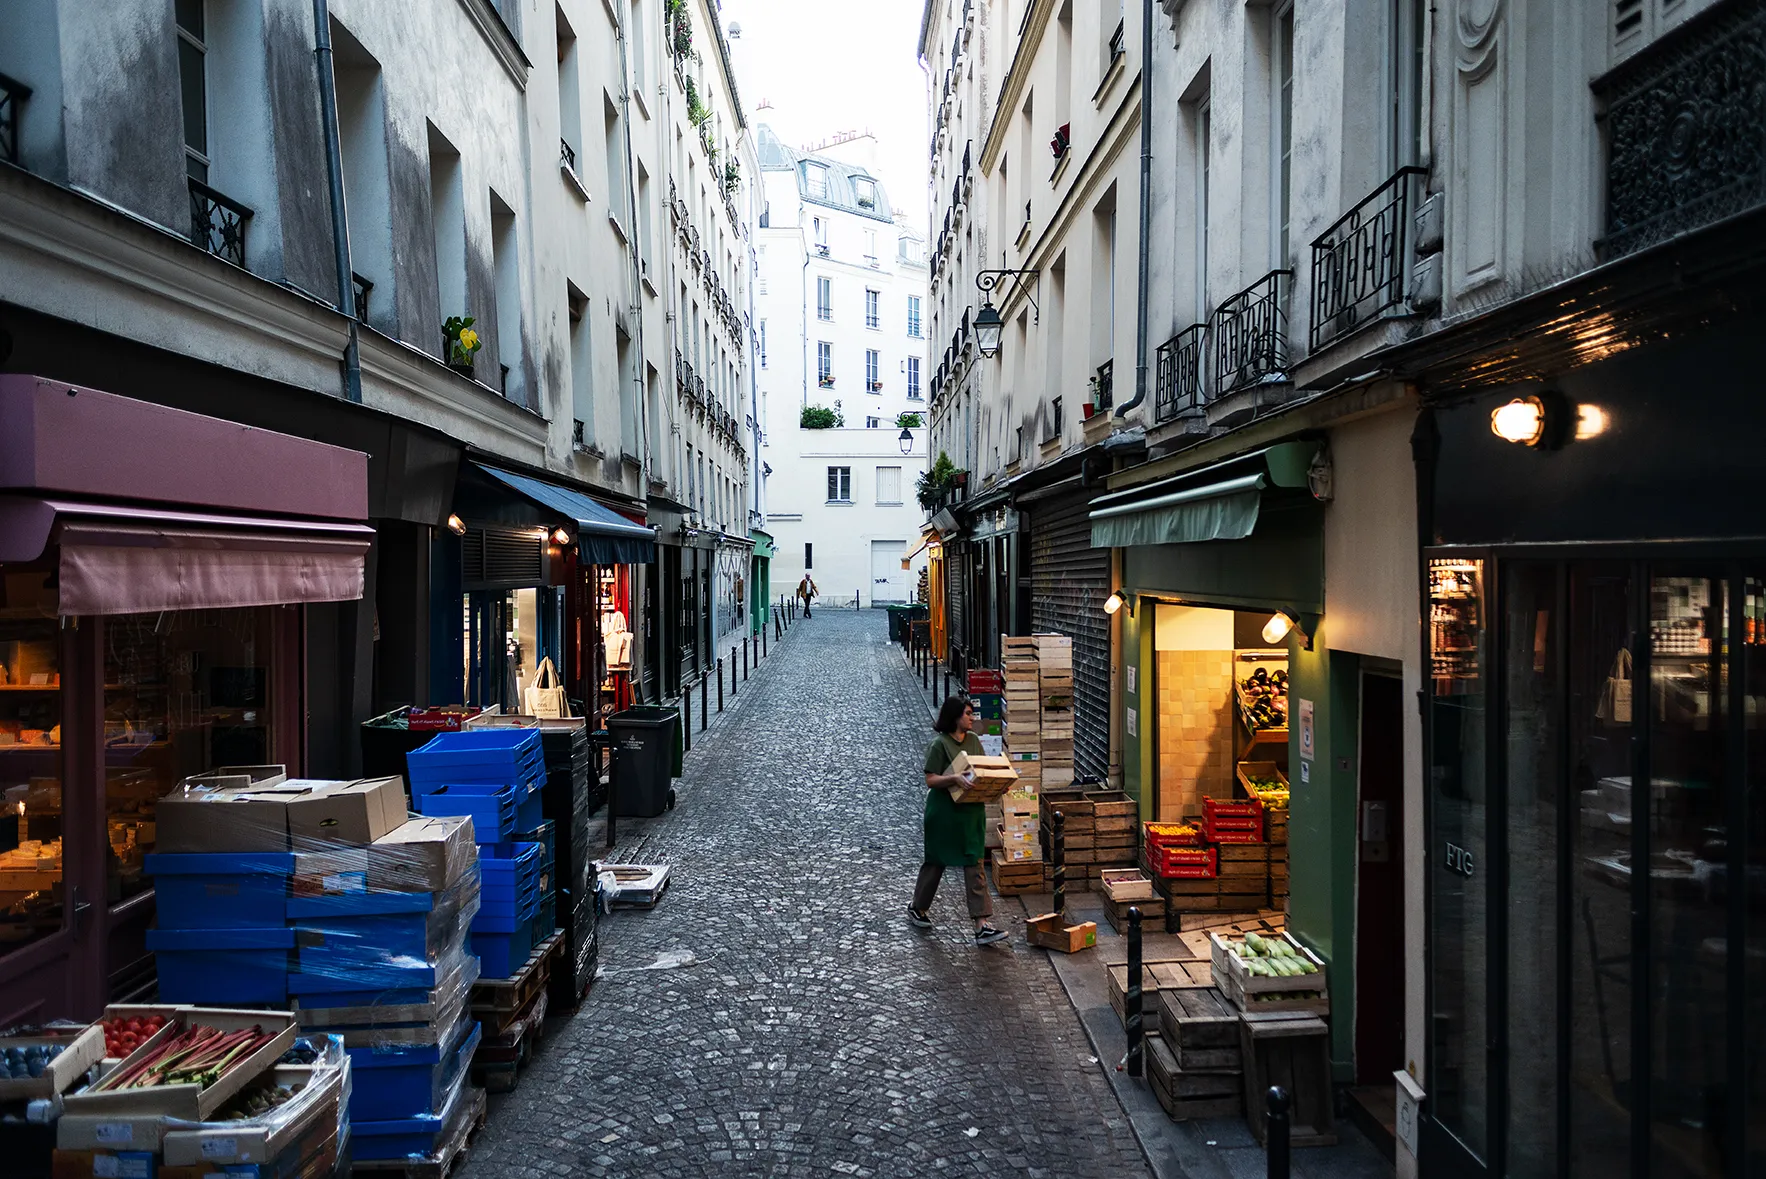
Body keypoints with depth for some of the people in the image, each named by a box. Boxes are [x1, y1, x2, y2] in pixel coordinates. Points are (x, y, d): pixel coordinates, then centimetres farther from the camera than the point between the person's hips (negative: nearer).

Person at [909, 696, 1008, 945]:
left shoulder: (974, 740, 6)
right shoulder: (940, 744, -13)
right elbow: (931, 779, -15)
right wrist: (954, 778, -31)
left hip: (971, 811, 5)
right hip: (944, 811, -5)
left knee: (975, 865, 1)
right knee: (936, 861, 10)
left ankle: (982, 926, 3)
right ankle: (917, 907, 33)